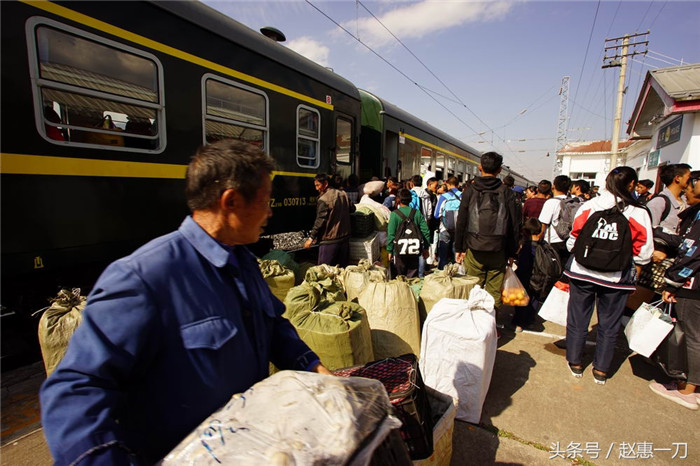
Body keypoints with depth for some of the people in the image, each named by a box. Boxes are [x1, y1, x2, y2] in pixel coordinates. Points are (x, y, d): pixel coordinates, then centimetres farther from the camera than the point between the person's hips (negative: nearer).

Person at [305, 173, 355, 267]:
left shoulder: (323, 200, -15)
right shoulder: (343, 194, 6)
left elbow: (320, 221, -16)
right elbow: (352, 208, 17)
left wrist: (311, 238, -9)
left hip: (329, 240, -7)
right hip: (345, 237, 7)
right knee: (343, 267, 14)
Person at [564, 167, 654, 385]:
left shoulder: (588, 205, -7)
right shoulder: (639, 213, -8)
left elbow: (573, 240, -2)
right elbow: (644, 253, -4)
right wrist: (633, 273, 13)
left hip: (582, 271, 0)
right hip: (616, 277, 0)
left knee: (578, 318, 15)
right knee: (609, 324, 15)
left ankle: (575, 362, 28)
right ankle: (601, 370, 27)